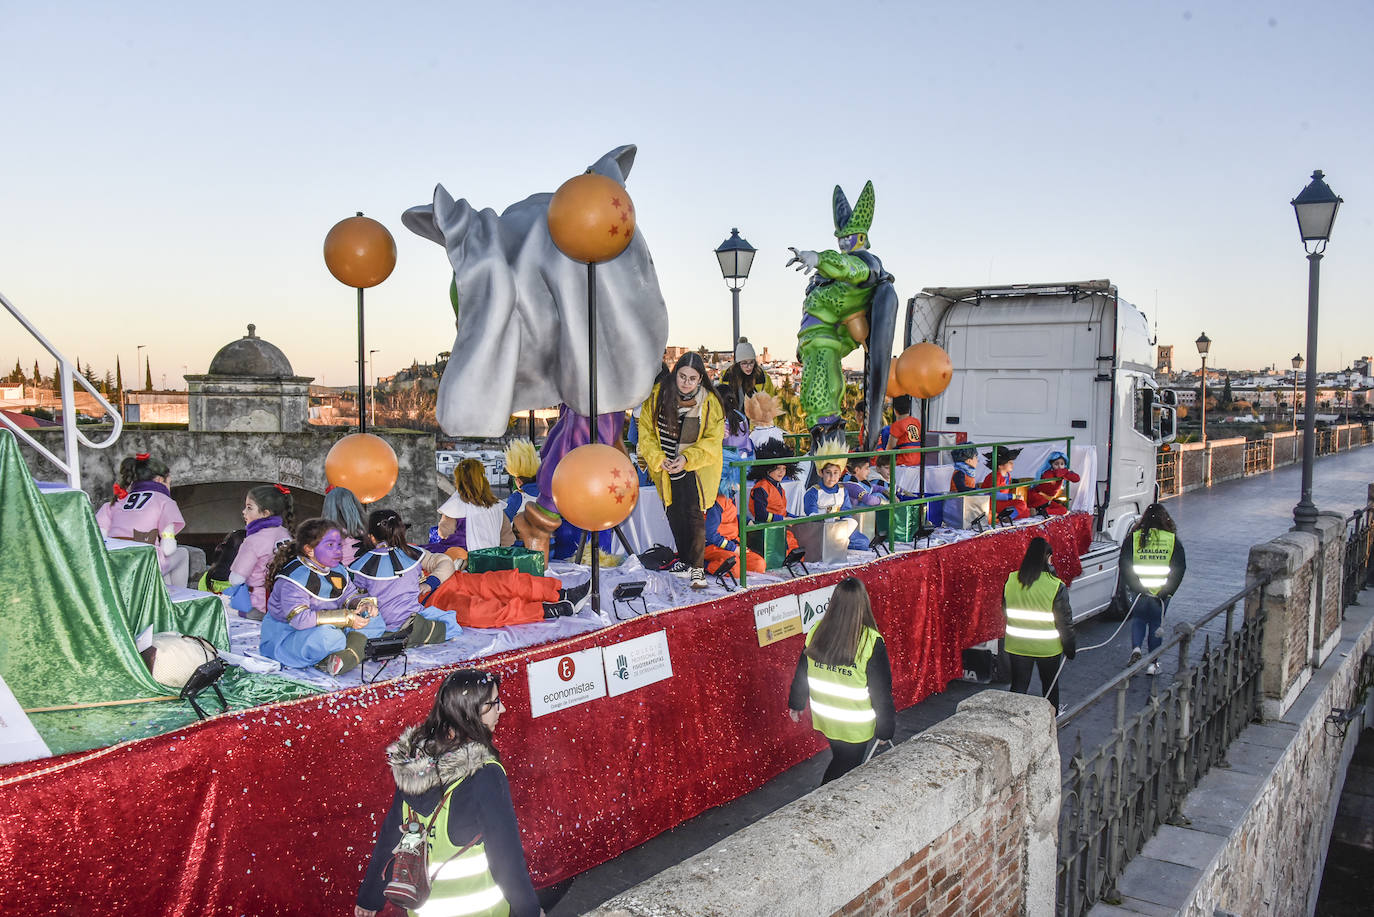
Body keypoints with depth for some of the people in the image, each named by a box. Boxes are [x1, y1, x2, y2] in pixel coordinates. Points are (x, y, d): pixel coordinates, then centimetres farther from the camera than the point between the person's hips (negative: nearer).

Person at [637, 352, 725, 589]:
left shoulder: (710, 401, -12)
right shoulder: (659, 394, -7)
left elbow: (713, 440, -11)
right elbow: (645, 429, -2)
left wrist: (687, 458, -24)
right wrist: (658, 459, -14)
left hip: (697, 467, -3)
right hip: (666, 467, 3)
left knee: (695, 515, -12)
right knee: (674, 516, 12)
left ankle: (697, 567, -4)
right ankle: (685, 560, 29)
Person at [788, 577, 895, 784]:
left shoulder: (817, 633, -10)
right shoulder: (871, 641, -22)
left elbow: (802, 673, 3)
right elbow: (881, 691, -15)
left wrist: (796, 704, 19)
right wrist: (885, 729, -3)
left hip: (824, 718, 5)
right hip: (856, 726, -5)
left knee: (839, 761, 26)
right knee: (847, 769, 14)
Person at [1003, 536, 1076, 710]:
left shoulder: (1011, 580, -8)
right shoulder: (1056, 586, -18)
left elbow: (1005, 612, 5)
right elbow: (1065, 621, -11)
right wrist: (1070, 648, 1)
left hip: (1017, 646, 2)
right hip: (1048, 648, -1)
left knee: (1019, 686, 11)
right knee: (1050, 684, 20)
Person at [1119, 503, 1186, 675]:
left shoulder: (1133, 538, -5)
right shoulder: (1173, 540, -2)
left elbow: (1124, 566, -10)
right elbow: (1180, 568, -5)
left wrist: (1137, 587, -8)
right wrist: (1167, 591, -6)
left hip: (1137, 592, 0)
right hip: (1162, 593, 1)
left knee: (1138, 619, 20)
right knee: (1156, 623, 14)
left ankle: (1136, 649, -3)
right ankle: (1152, 664, 17)